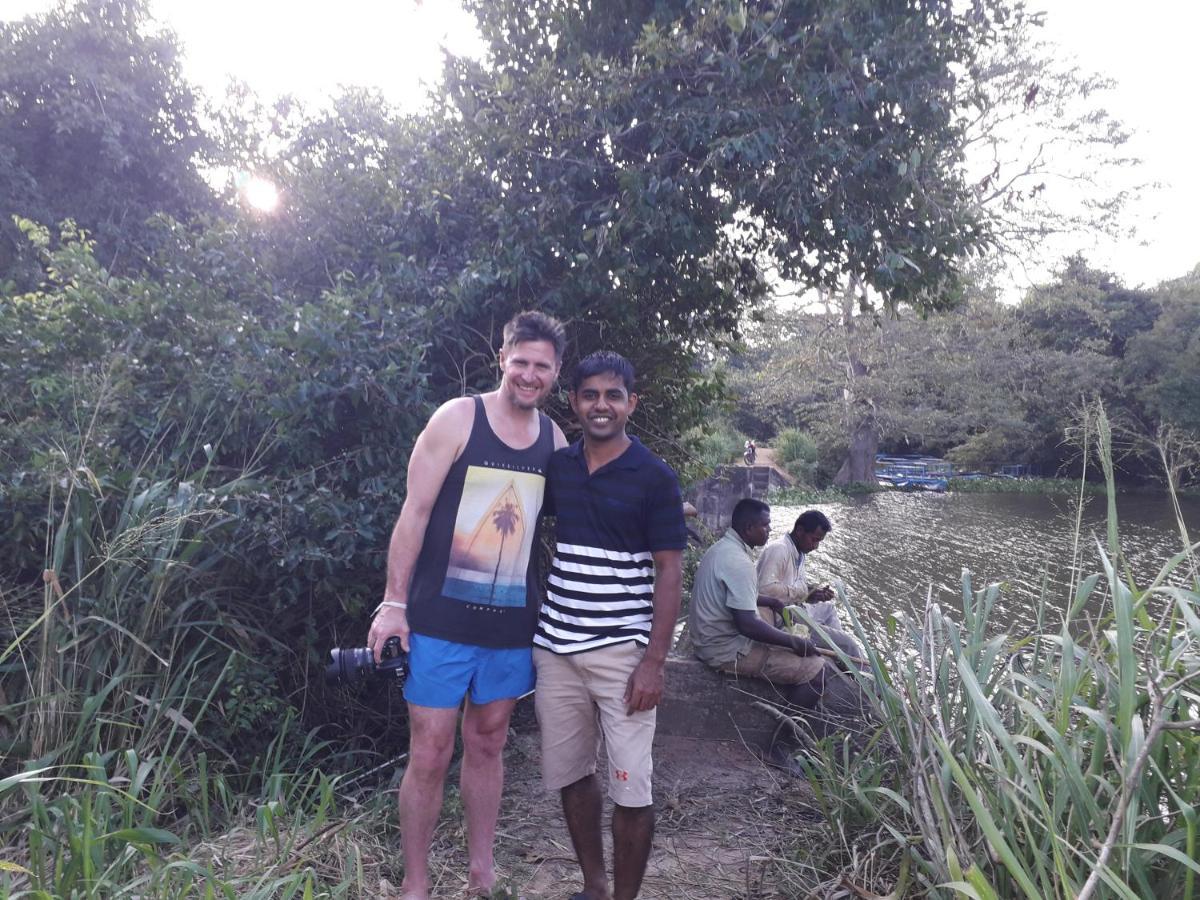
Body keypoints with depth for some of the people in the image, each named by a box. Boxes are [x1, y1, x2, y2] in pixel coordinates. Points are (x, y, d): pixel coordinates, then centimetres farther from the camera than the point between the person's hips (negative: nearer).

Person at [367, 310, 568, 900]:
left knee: (487, 745, 17)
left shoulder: (556, 442, 5)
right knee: (429, 755, 3)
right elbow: (415, 512, -8)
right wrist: (393, 603, -11)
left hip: (512, 627, 4)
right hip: (441, 622, -4)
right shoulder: (458, 418, -8)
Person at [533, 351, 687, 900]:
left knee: (630, 789, 1)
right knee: (568, 773, 15)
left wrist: (654, 662, -13)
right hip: (556, 648, 5)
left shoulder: (654, 477, -6)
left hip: (621, 652, -4)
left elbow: (669, 572, -7)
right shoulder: (556, 467, 6)